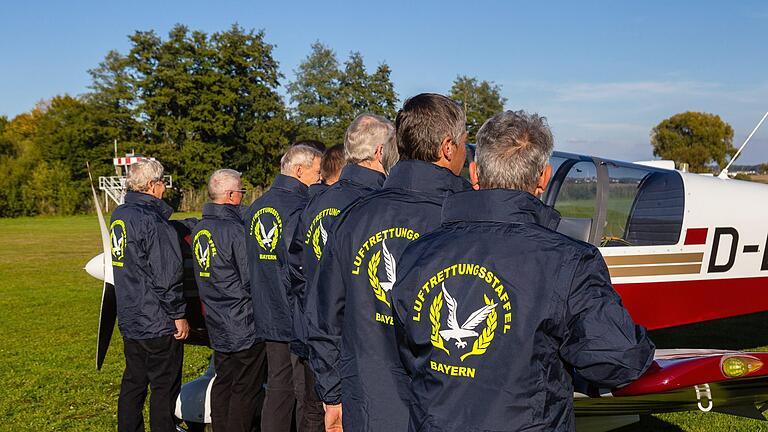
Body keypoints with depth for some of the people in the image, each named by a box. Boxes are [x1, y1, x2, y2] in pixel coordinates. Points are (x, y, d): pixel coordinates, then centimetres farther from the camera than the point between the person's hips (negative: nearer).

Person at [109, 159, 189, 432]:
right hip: (158, 322, -9)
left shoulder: (119, 215, 9)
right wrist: (178, 314, -14)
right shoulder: (152, 221, -20)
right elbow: (166, 276, -21)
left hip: (129, 319, 9)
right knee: (164, 388, 3)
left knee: (133, 381, 19)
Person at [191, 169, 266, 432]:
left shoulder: (199, 230, 8)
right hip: (244, 326, -9)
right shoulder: (235, 230, -19)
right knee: (246, 390, 1)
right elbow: (252, 281, -19)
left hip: (216, 326, 9)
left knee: (223, 383, 18)